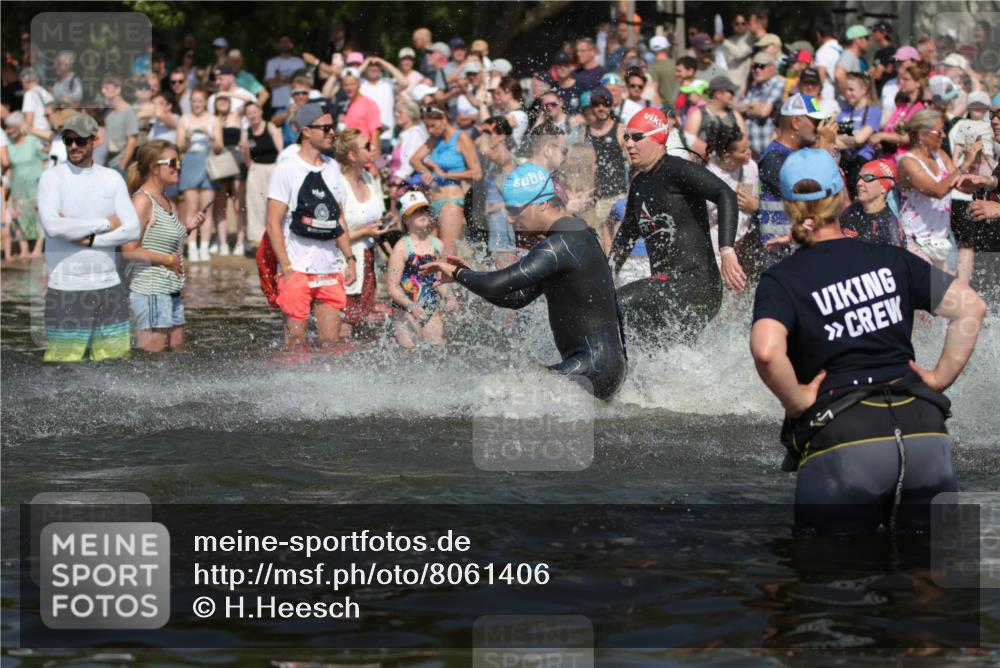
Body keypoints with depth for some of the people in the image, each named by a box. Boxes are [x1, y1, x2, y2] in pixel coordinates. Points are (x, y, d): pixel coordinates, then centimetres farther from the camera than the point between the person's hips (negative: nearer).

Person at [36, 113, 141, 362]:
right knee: (64, 364, -7)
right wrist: (105, 224, -8)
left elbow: (132, 229, 0)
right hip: (66, 289, -3)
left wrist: (89, 239, -13)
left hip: (108, 285, 4)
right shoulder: (52, 177, -2)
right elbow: (53, 226, -18)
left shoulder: (112, 178, 9)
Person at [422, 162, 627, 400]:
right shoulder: (578, 236, 18)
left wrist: (458, 274, -2)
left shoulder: (559, 246, -15)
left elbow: (498, 285, -21)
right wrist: (468, 275, 12)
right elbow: (517, 297, 23)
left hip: (593, 369, -11)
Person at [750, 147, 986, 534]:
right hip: (923, 429, 3)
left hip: (841, 439, -3)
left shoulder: (781, 279, 0)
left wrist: (797, 403, -4)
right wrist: (939, 379, 7)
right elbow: (971, 306, 4)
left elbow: (766, 350, -20)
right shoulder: (892, 259, 11)